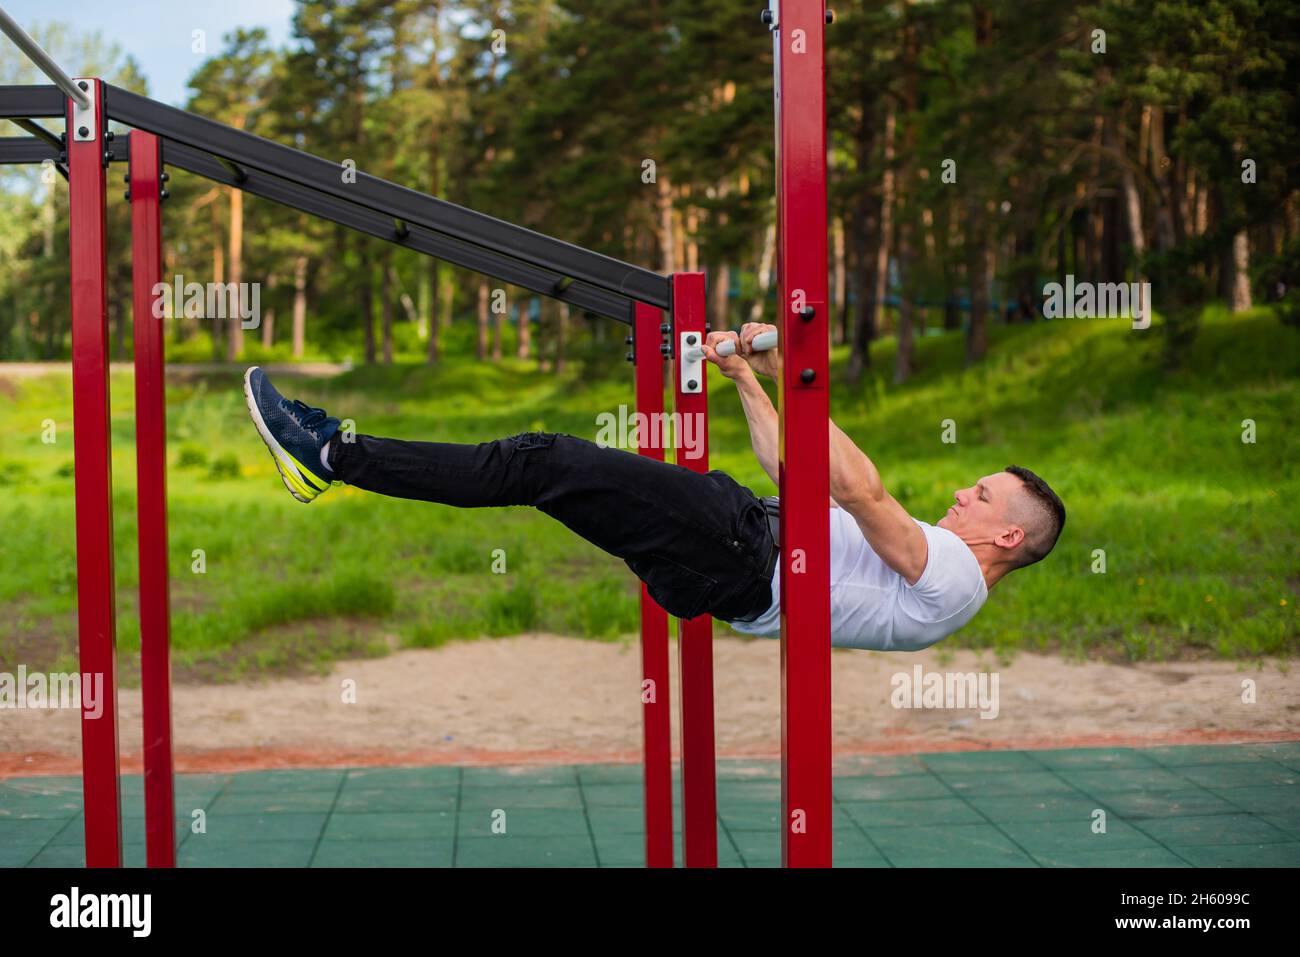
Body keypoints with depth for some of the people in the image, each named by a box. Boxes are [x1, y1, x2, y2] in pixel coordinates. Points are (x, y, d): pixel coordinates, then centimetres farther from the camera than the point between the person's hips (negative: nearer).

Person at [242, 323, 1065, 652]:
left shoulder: (949, 576, -5)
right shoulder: (927, 552, 25)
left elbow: (857, 491, -23)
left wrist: (790, 375, -22)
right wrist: (745, 379, 28)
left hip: (742, 567, -9)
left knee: (541, 463, -15)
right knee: (549, 461, 1)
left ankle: (337, 457, -12)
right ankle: (338, 454, 4)